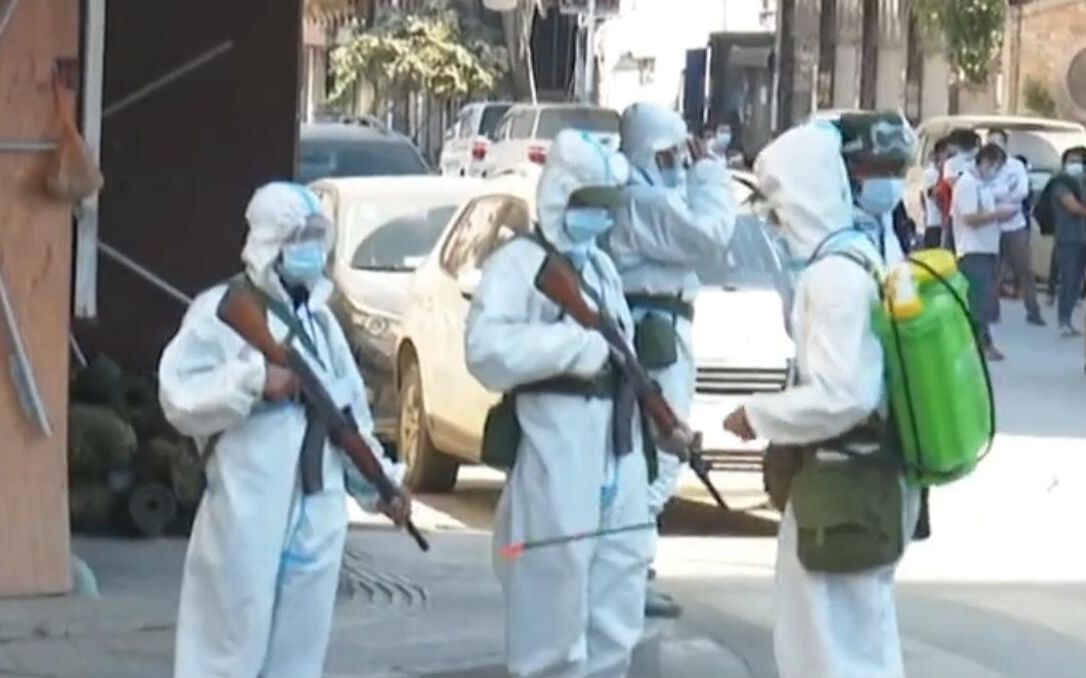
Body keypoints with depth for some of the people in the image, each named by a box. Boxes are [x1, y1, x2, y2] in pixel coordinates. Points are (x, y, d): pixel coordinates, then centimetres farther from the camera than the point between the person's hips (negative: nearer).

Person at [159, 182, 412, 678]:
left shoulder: (319, 318, 20)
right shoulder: (222, 310, -4)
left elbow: (351, 412, 24)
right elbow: (179, 397, -12)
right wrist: (255, 381, -19)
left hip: (317, 515, 7)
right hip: (248, 512, -7)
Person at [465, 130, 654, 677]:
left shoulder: (601, 266, 21)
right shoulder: (519, 262, -5)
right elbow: (486, 349, -19)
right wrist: (579, 345, -21)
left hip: (618, 455, 8)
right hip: (555, 455, -8)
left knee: (614, 615, 10)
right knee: (553, 610, -7)